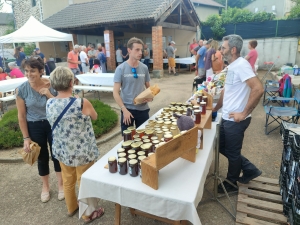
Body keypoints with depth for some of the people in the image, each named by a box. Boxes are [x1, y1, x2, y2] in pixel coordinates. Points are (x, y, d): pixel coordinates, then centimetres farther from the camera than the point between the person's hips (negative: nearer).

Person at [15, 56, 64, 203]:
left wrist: (49, 94, -21)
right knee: (42, 158, 15)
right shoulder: (21, 90, -12)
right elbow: (21, 116, -6)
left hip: (53, 124, 0)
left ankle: (60, 184, 35)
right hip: (34, 127, 0)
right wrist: (26, 138, -5)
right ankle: (45, 186, 39)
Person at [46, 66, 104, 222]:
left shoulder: (49, 103, -10)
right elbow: (95, 117, -5)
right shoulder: (82, 103, -25)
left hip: (61, 151, 5)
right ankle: (89, 213, 35)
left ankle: (71, 207, 48)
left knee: (68, 180, 25)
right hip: (82, 151, -5)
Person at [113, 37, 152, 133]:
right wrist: (124, 110, -16)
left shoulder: (144, 68, 1)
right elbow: (115, 92, -9)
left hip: (143, 108, 3)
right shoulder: (121, 69, -9)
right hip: (127, 109, -3)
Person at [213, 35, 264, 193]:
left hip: (235, 120, -9)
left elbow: (258, 89, -29)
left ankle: (231, 184, 32)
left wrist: (244, 113, -24)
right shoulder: (232, 66, 11)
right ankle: (249, 169, 35)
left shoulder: (241, 65, -19)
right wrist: (216, 108, 18)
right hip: (227, 118, 10)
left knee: (232, 153, 9)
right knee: (222, 147, 21)